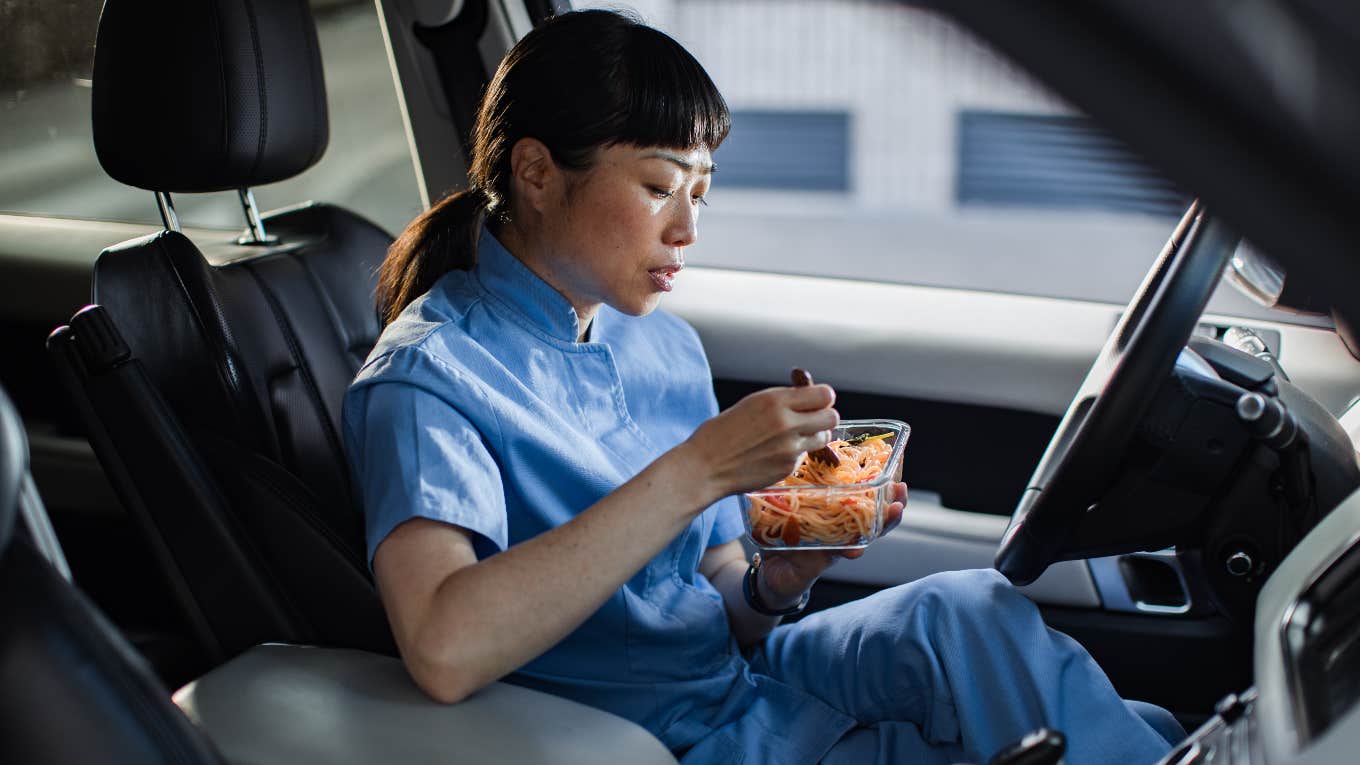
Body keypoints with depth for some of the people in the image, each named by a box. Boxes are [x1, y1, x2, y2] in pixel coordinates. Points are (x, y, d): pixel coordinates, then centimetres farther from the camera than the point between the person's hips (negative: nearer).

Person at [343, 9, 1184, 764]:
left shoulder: (670, 348, 8)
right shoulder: (428, 374, -14)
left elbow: (720, 606, 13)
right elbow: (445, 650, -32)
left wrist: (776, 582, -11)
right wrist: (698, 470, -31)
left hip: (746, 679, 7)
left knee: (968, 612, -20)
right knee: (980, 618, -20)